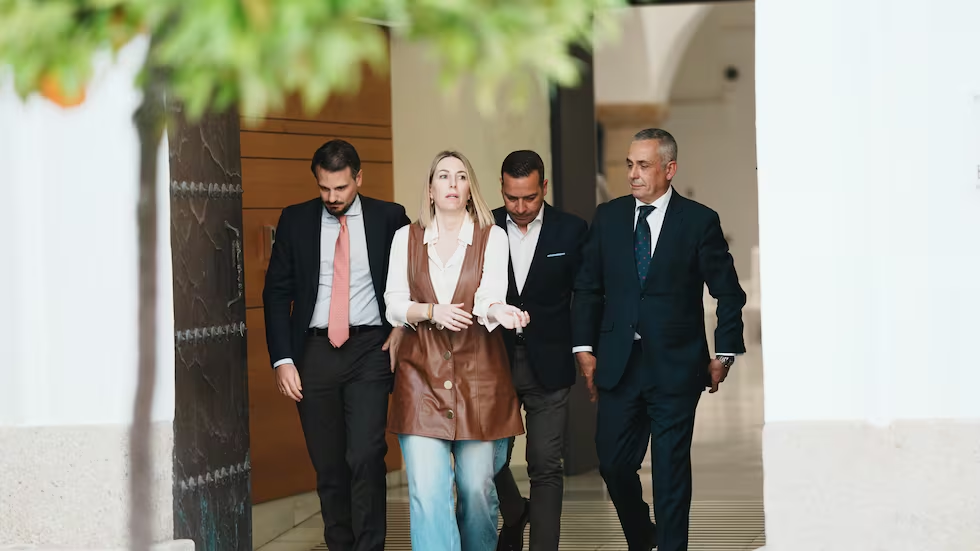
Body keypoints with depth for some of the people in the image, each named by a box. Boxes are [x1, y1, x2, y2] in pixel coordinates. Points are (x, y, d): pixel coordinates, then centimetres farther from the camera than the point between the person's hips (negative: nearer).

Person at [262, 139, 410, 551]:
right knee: (328, 465, 5)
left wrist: (403, 325, -3)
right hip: (314, 351, 2)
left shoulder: (390, 219, 3)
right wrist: (282, 360, -2)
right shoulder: (295, 221, 6)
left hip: (369, 349, -2)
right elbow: (276, 292, 6)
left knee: (365, 457, -14)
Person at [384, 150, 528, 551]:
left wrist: (498, 312, -37)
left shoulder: (492, 237, 0)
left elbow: (489, 296, -14)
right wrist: (431, 312, -16)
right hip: (422, 372, 1)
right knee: (427, 491, -10)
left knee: (477, 486, 3)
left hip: (478, 371, -1)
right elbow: (394, 306, 3)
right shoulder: (406, 238, 6)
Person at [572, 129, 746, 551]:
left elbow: (728, 292, 2)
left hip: (675, 365, -3)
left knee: (671, 469, 1)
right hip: (618, 363, 3)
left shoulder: (699, 221, -2)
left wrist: (724, 354, -1)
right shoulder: (608, 217, 7)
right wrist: (584, 347, 4)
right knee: (613, 461, 5)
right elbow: (588, 287, 11)